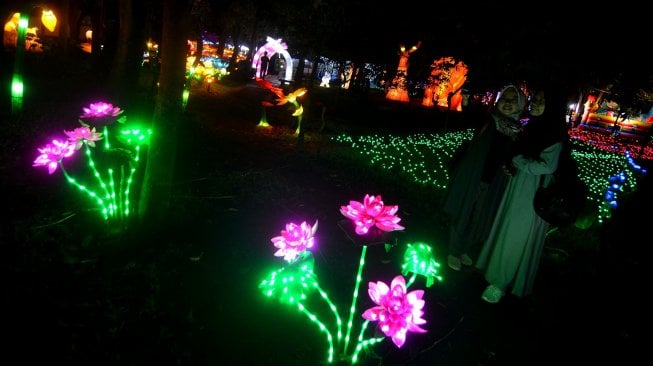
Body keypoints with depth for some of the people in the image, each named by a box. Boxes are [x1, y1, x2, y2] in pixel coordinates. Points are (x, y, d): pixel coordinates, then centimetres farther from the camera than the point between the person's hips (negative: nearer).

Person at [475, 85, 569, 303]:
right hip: (516, 191, 7)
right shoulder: (531, 128, 9)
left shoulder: (555, 135, -14)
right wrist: (510, 166, -3)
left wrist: (516, 162, -12)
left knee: (516, 238, 1)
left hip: (533, 197, -7)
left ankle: (500, 283, 11)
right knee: (506, 233, 13)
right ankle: (499, 275, 27)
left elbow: (547, 166, -22)